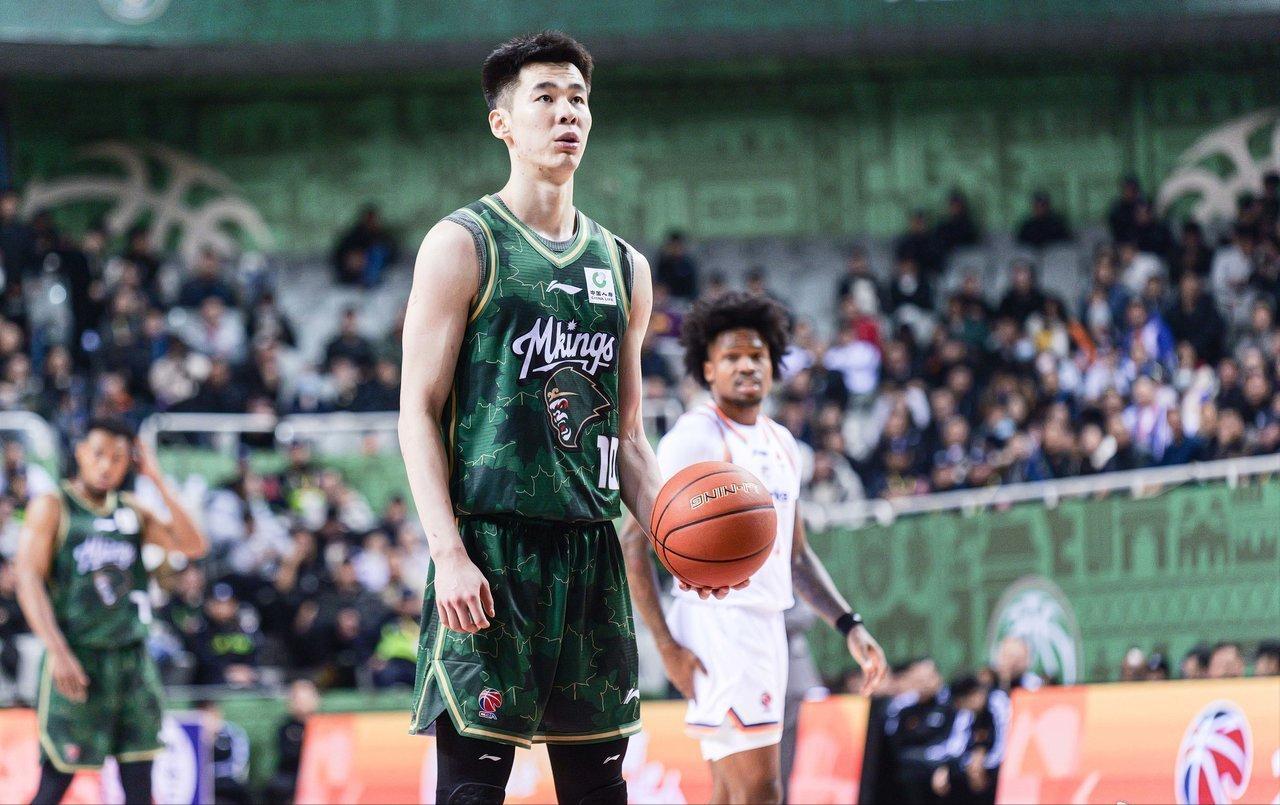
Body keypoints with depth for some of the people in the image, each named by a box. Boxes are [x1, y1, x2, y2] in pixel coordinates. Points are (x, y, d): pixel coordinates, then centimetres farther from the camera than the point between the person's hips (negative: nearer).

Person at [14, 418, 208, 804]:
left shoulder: (133, 512, 12)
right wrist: (58, 653, -21)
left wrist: (158, 481, -2)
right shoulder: (53, 507, -3)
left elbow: (194, 546, 1)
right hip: (76, 661, -5)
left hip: (131, 656, 5)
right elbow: (28, 580, -11)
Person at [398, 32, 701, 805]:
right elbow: (419, 412, -6)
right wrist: (448, 554, -17)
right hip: (491, 544, -6)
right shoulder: (463, 246, -1)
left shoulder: (624, 267, 16)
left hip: (592, 547, 6)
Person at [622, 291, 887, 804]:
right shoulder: (695, 436, -8)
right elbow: (635, 542, -11)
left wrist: (849, 626, 14)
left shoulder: (781, 443, 17)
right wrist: (667, 645, -18)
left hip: (767, 626, 8)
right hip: (717, 622, -8)